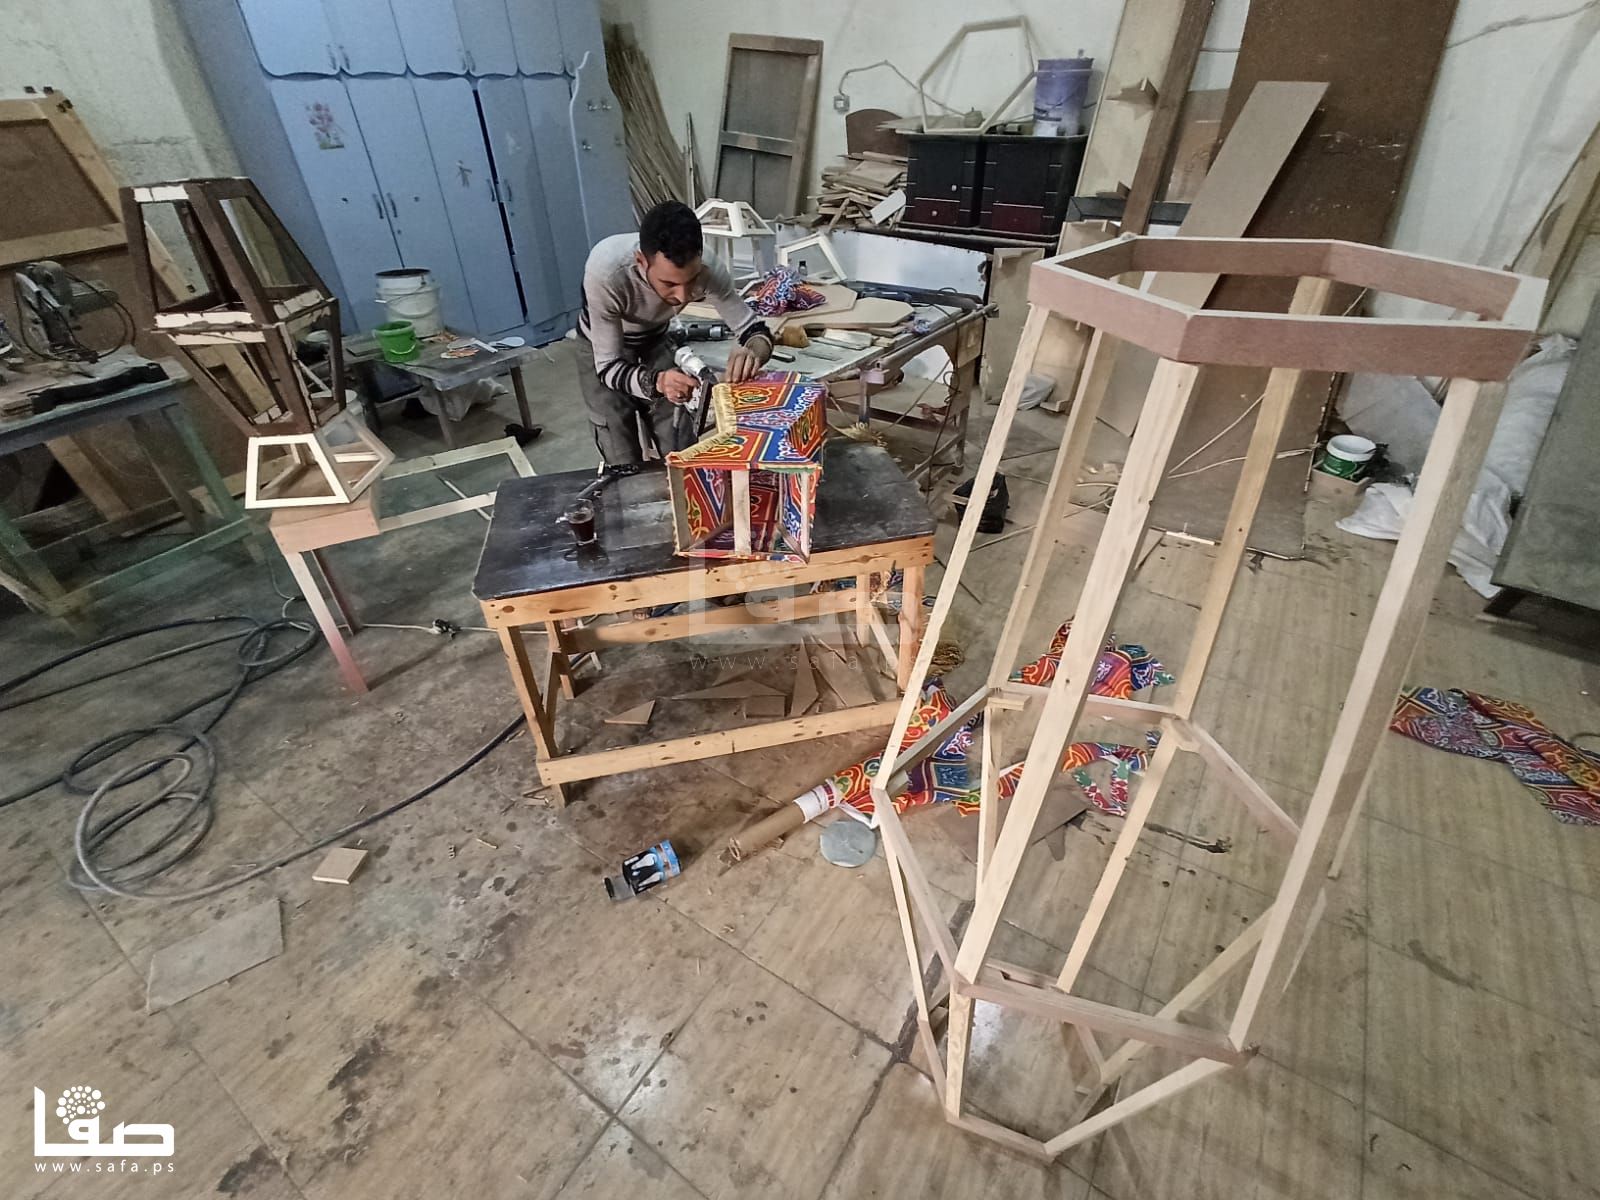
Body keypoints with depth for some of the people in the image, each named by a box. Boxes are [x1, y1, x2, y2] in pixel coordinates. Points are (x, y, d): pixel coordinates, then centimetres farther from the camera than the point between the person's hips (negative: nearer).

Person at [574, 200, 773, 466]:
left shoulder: (708, 268, -32)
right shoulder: (605, 272, -39)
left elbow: (756, 329, -22)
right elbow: (608, 366, -33)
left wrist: (752, 352, -47)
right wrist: (656, 382, -54)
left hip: (655, 342, 3)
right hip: (604, 352, -2)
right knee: (624, 465, -5)